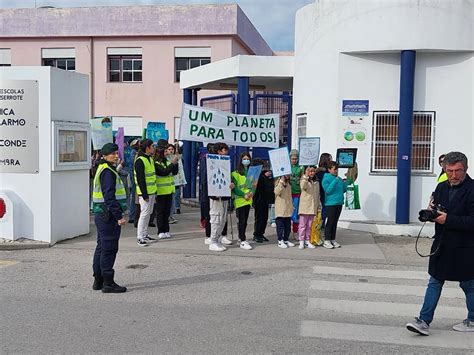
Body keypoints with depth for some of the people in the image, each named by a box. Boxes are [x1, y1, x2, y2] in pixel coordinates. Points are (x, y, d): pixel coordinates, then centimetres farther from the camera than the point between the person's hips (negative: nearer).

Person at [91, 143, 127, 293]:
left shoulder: (103, 169, 17)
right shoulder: (108, 172, -16)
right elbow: (109, 197, -23)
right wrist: (119, 216, -23)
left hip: (101, 214, 11)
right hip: (108, 215, -11)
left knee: (101, 247, 16)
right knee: (109, 249, -6)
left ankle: (98, 281, 24)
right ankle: (108, 283, -1)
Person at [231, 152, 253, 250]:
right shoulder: (236, 173, -4)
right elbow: (234, 187, -9)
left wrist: (251, 192, -4)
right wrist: (243, 195, -15)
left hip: (248, 199, 5)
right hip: (239, 200, -5)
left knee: (245, 221, 8)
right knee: (241, 221, -6)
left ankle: (241, 239, 17)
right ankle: (243, 241, -5)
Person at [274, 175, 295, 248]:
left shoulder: (288, 183, 14)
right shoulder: (278, 182, -6)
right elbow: (277, 192, -24)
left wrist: (292, 205, 17)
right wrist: (282, 181, -25)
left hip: (288, 209, 7)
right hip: (280, 208, -7)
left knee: (288, 226, 10)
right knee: (280, 225, -2)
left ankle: (286, 240, 20)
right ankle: (280, 241, 3)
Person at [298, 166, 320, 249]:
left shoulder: (316, 183, 14)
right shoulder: (304, 180, -2)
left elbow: (318, 195, 18)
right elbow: (303, 186, -26)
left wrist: (318, 207, 15)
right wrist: (306, 176, -31)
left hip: (313, 207, 5)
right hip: (304, 207, -5)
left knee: (309, 225, 9)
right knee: (302, 225, -1)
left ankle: (307, 241, 17)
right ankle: (301, 241, 4)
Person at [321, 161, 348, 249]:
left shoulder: (339, 179, 12)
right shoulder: (326, 179, -9)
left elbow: (343, 190, 17)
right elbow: (328, 191, -19)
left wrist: (345, 183, -2)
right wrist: (335, 181, -22)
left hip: (339, 203, 7)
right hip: (330, 204, -7)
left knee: (335, 222, 12)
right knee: (330, 222, -4)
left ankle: (333, 240, 20)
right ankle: (326, 241, 4)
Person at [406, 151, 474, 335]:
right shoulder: (441, 187, 7)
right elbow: (434, 206, 20)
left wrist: (448, 219, -24)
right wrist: (431, 211, -3)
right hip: (442, 245, 6)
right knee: (434, 283, 7)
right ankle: (424, 321, 9)